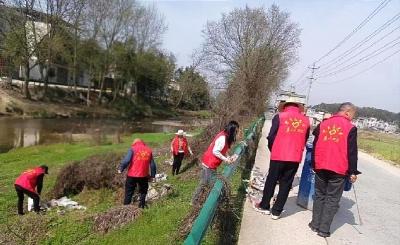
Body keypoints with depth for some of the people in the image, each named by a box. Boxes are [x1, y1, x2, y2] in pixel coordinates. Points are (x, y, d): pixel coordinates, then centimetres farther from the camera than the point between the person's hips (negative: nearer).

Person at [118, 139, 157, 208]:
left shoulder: (133, 149, -1)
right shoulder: (149, 150, 10)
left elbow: (126, 160, -15)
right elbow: (153, 165, 9)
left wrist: (120, 169, -6)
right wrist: (152, 175, 15)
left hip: (132, 175, -2)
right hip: (144, 176, 3)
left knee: (129, 193, 10)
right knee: (143, 192, 19)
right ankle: (141, 207, 20)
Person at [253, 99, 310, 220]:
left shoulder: (279, 117, -5)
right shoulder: (306, 120, 6)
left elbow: (271, 137, -4)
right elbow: (305, 140, 10)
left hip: (278, 156, -2)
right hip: (295, 158, 3)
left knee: (271, 181, 13)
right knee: (286, 184, 11)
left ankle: (264, 206, 27)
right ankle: (276, 211, 18)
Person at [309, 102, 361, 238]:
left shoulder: (323, 124, 7)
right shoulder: (350, 128, -5)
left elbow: (315, 146, 10)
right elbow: (352, 152, -6)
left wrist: (314, 164, 18)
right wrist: (352, 172, 1)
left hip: (321, 167, 4)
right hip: (339, 170, -3)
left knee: (319, 195, 15)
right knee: (332, 199, 5)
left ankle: (315, 224, 20)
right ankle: (324, 229, 8)